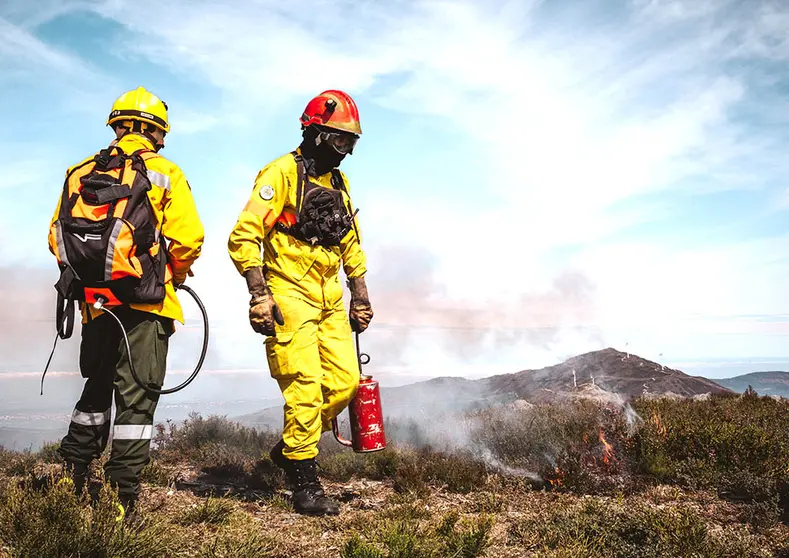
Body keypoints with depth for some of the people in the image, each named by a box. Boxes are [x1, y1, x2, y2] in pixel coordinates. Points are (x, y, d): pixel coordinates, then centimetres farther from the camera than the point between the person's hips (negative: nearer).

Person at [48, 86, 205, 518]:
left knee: (97, 388, 22)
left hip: (95, 303, 5)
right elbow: (188, 238, -11)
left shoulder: (81, 172, 11)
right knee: (136, 398, 3)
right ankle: (121, 496, 6)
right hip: (143, 303, -5)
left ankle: (70, 478, 29)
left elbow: (57, 237, 10)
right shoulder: (164, 173, -4)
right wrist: (177, 274, 7)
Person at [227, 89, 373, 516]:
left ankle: (289, 448, 23)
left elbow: (351, 244, 25)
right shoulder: (281, 173, -7)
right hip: (289, 295, -7)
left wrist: (359, 296, 20)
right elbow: (244, 236, -13)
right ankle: (305, 486, 3)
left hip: (329, 297, 8)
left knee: (345, 381, 2)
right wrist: (259, 295, -19)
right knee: (305, 388, -10)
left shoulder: (339, 182, 17)